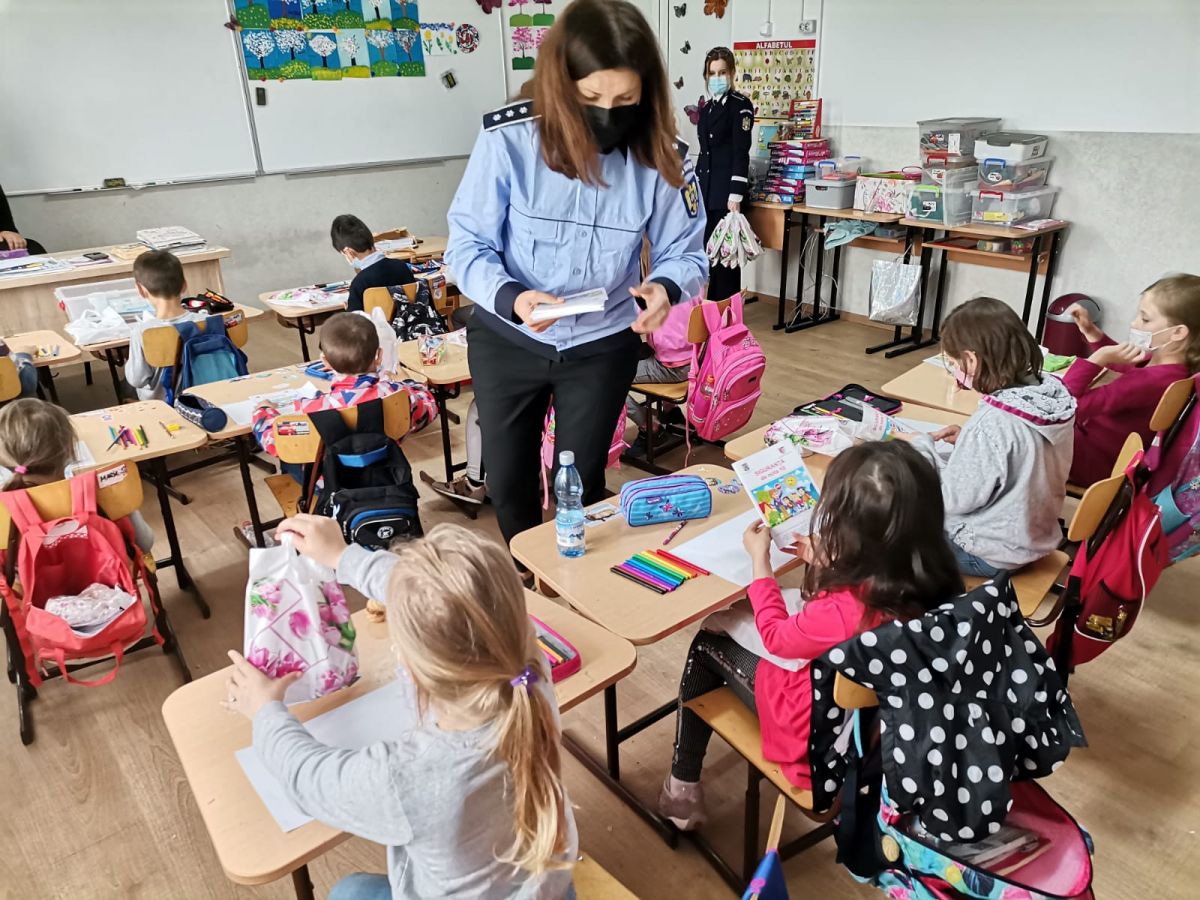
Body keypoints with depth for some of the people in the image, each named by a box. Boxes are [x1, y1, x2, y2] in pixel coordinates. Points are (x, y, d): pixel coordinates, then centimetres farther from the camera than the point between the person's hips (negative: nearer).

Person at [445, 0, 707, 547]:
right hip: (506, 339, 0)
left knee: (581, 482, 16)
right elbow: (468, 244, -15)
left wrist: (665, 288, -32)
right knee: (507, 480, 16)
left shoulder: (660, 157, -16)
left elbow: (684, 252, -8)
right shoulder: (507, 139, -22)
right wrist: (510, 296, -35)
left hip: (602, 346, 1)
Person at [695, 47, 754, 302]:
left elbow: (741, 153, -12)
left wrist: (735, 196, -18)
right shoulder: (706, 108, 16)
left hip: (725, 194, -7)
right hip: (705, 193, 7)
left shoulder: (741, 105, -6)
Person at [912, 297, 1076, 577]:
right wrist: (966, 441, 2)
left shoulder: (990, 425, -33)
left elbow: (954, 498, -22)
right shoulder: (1049, 393, -9)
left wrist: (922, 448, -12)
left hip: (990, 555, -8)